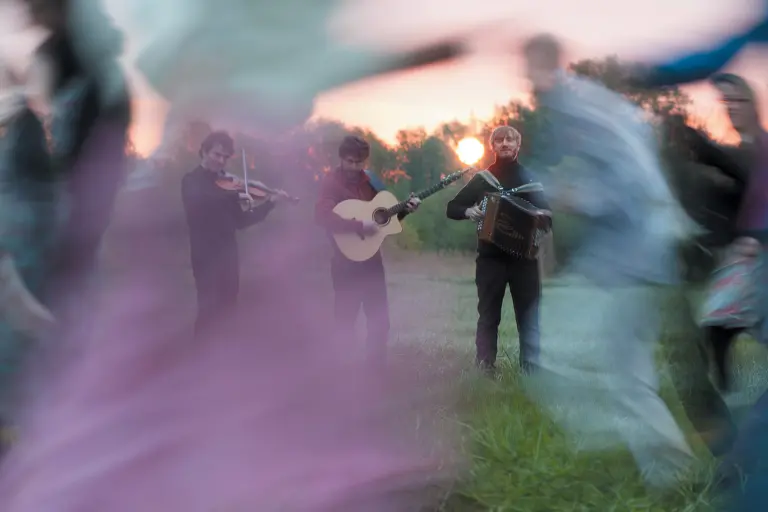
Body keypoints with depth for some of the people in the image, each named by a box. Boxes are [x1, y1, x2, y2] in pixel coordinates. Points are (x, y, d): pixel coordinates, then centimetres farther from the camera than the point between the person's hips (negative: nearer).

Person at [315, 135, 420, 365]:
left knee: (380, 319, 11)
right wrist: (360, 226, -30)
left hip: (372, 259, 7)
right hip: (347, 262, -7)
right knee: (345, 322, -1)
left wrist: (405, 209, 2)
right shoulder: (332, 182, -12)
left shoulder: (369, 180, 10)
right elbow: (323, 217, -28)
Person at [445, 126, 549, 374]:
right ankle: (485, 368, 3)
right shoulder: (482, 179, 7)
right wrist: (469, 211, -14)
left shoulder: (529, 178, 11)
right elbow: (451, 208, 7)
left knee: (529, 315, -3)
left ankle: (531, 369, -2)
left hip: (524, 256, 1)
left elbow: (545, 212, 10)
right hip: (491, 257, -1)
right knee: (488, 316, 1)